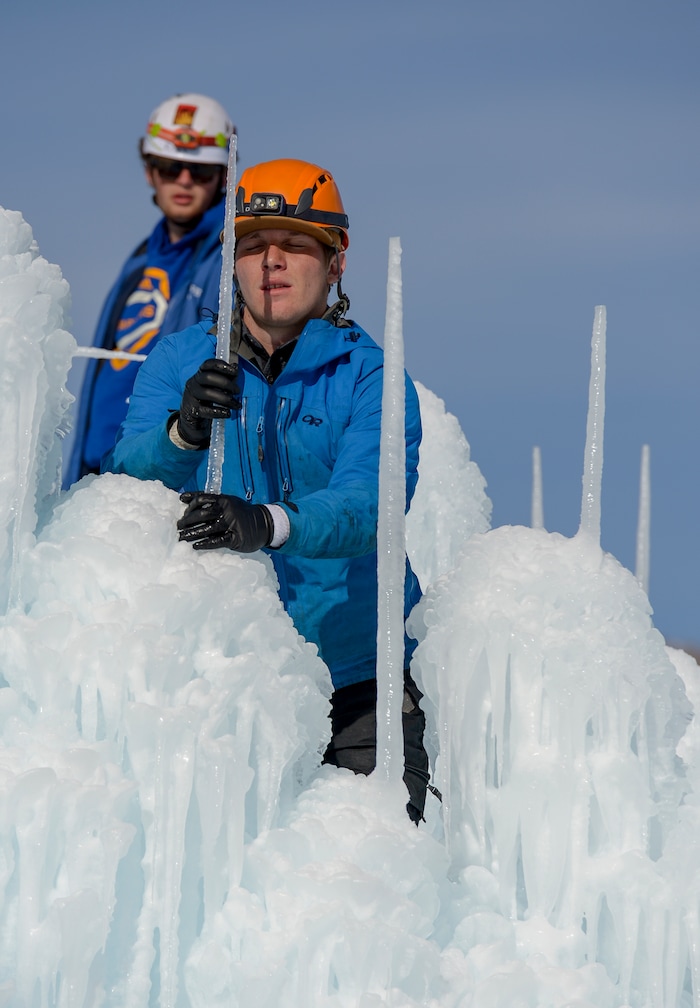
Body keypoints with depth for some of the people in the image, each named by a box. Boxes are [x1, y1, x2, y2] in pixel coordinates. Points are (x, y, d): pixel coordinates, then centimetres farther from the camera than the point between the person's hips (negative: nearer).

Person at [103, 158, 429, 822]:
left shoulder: (369, 375, -3)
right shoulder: (177, 362, 6)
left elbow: (369, 503, -20)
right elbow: (125, 480, -8)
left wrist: (269, 523, -40)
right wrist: (182, 432, -30)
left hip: (351, 674, -1)